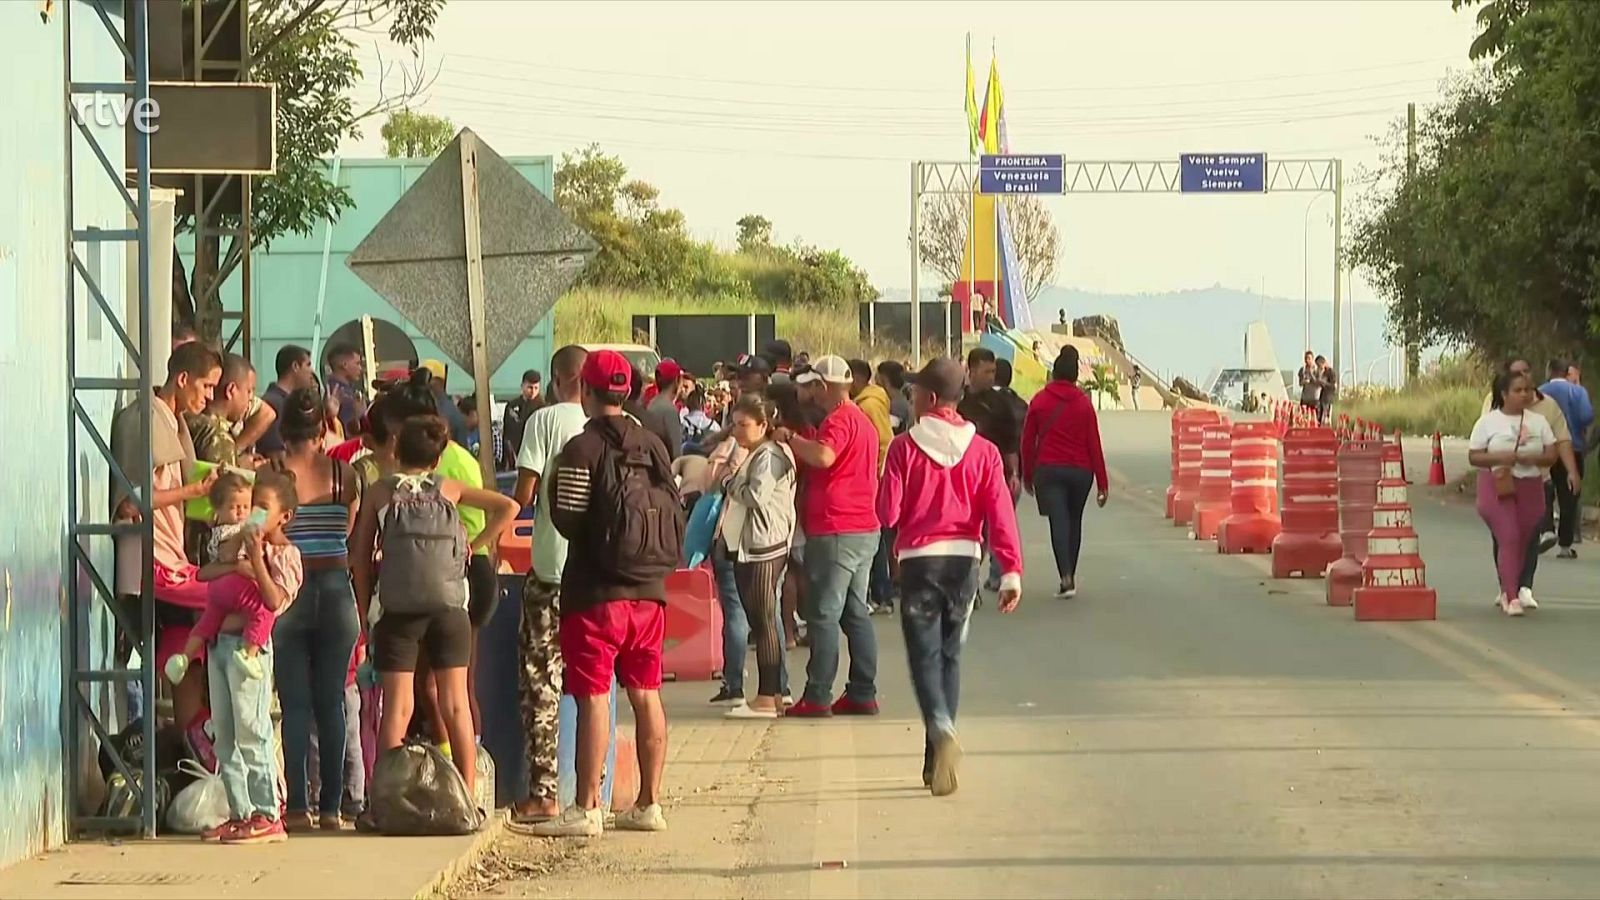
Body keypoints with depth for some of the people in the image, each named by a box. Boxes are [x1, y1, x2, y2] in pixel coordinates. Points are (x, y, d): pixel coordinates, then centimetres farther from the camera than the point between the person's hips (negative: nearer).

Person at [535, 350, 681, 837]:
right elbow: (676, 512, 9)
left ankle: (587, 808, -4)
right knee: (646, 695, 11)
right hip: (650, 589, 6)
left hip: (597, 591, -6)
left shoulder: (584, 448, -11)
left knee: (593, 697, -4)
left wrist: (556, 488, 6)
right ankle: (649, 803, 15)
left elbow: (568, 520, -13)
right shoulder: (653, 445, 7)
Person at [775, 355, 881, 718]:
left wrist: (789, 438, -18)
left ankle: (817, 697, -8)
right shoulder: (861, 419, 18)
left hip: (836, 531, -10)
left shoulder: (838, 419, -14)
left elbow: (824, 456, -33)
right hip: (864, 528, 10)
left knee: (823, 614, -7)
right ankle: (863, 694, 12)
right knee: (855, 613, 12)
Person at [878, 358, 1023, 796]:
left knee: (925, 654, -1)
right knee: (950, 654, 14)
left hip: (919, 558, -3)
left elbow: (888, 513, -7)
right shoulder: (983, 451, 0)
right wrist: (1011, 571, -8)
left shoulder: (905, 447, -7)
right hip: (965, 559, 3)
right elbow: (1000, 514, -6)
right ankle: (937, 759, 16)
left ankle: (941, 730, -29)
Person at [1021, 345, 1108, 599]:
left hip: (1048, 470, -1)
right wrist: (1102, 483, 2)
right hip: (1080, 471, 1)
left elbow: (1027, 441, 2)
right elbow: (1094, 444, -1)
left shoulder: (1039, 401, 0)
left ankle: (1066, 577, -25)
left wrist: (1028, 475, 12)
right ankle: (1070, 577, 22)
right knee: (1074, 521, 16)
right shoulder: (1084, 403, 0)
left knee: (1058, 522, -8)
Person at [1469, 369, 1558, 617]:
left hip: (1531, 487, 4)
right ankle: (1511, 597, -16)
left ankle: (1506, 592, 24)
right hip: (1497, 487, -4)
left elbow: (1551, 455, 5)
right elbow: (1473, 457, -3)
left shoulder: (1538, 421, 9)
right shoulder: (1488, 422, -1)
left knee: (1523, 541, 7)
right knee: (1508, 538, -14)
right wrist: (1500, 458, -20)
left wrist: (1531, 458, -16)